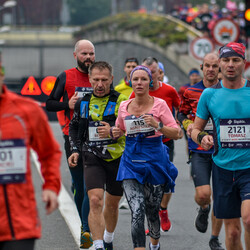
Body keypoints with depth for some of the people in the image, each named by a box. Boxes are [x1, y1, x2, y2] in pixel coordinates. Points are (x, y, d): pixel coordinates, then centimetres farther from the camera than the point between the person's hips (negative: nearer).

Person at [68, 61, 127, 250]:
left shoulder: (121, 101, -7)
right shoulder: (83, 103, 6)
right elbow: (74, 127, 22)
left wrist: (113, 131, -29)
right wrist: (76, 150, 9)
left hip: (117, 158, -1)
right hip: (93, 158, 1)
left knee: (112, 204, 14)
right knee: (95, 200, -17)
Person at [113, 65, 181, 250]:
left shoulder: (159, 104, -4)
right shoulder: (124, 106, 5)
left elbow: (176, 133, -7)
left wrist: (158, 125, -23)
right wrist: (115, 133, -1)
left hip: (154, 161, -1)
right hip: (131, 163, 1)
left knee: (152, 211, 11)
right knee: (137, 211, -16)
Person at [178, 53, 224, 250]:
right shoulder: (191, 92, 3)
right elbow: (181, 113, 17)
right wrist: (187, 124, -4)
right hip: (199, 151, 0)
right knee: (203, 193, -15)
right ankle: (204, 209, 23)